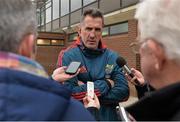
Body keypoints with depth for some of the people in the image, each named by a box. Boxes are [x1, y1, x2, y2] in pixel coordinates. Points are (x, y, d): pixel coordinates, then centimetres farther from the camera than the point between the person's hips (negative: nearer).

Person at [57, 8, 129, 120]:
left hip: (108, 117, 3)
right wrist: (105, 84, -18)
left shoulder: (113, 57, -5)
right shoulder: (67, 56, -14)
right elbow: (68, 93, -24)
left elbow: (123, 91, -14)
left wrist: (85, 92, -19)